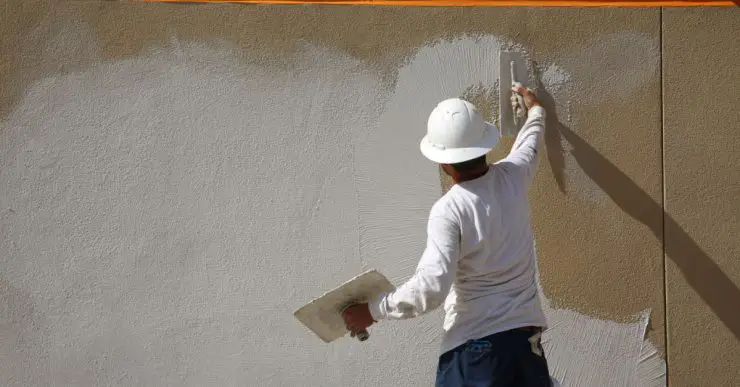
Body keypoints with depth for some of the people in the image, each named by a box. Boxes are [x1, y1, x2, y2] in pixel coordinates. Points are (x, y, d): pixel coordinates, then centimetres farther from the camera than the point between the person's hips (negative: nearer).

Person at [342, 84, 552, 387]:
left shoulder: (449, 211, -17)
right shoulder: (513, 177, 1)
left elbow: (431, 288, -24)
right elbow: (530, 142, 27)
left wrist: (372, 311, -13)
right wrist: (534, 107, 48)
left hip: (475, 344, -6)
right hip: (526, 336, 6)